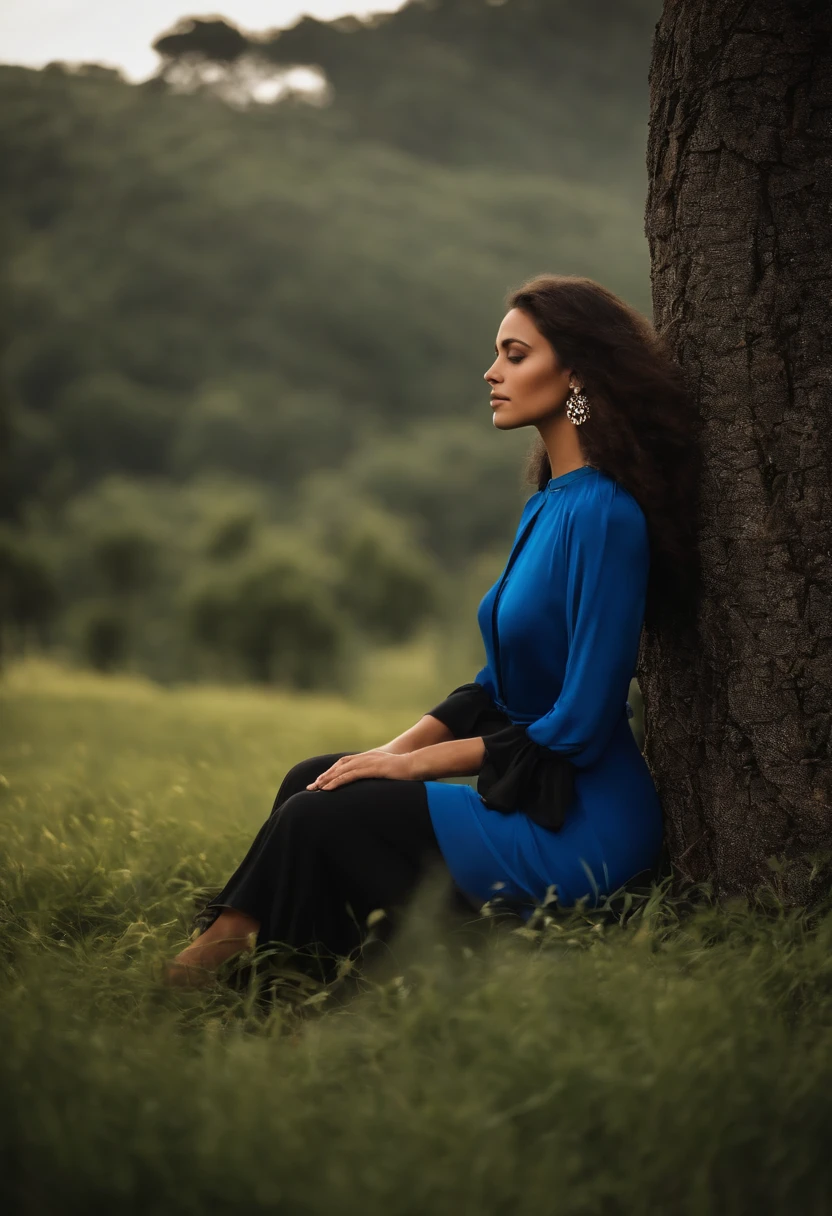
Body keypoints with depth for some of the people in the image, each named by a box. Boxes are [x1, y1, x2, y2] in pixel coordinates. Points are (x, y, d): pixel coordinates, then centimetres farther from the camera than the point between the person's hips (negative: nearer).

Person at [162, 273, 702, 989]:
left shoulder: (603, 515, -19)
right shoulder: (548, 504, 12)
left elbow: (578, 726, -20)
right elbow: (497, 685, 16)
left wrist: (416, 763, -13)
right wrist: (394, 749, 1)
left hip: (583, 833, -9)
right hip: (531, 794, 9)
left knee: (319, 817, -16)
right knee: (311, 780, -1)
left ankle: (216, 959, 1)